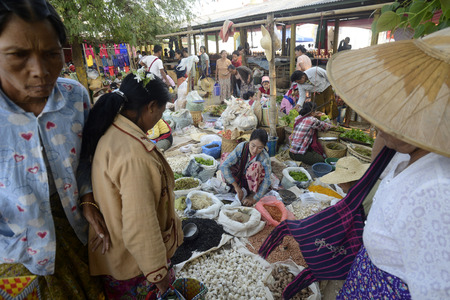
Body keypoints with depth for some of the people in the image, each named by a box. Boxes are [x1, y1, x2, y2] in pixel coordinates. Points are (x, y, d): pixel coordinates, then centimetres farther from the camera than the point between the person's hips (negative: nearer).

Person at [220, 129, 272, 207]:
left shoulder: (265, 157, -27)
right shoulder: (241, 147, -26)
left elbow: (267, 181, -28)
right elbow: (224, 166, -30)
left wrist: (254, 199, -36)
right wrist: (236, 187, -34)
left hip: (252, 180, -2)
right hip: (239, 176, 2)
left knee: (257, 165, -33)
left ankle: (253, 192, -13)